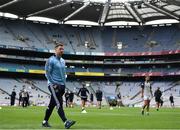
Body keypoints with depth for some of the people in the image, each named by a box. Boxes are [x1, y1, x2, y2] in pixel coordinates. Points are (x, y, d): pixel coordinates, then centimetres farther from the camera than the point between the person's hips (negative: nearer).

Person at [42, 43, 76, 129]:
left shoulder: (63, 61, 16)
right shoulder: (51, 60, -7)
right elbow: (47, 73, -10)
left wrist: (64, 84, 14)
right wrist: (54, 84, -15)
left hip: (61, 85, 8)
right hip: (54, 85, -8)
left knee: (52, 104, 12)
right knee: (59, 104, -15)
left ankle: (45, 122, 21)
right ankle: (65, 122, -23)